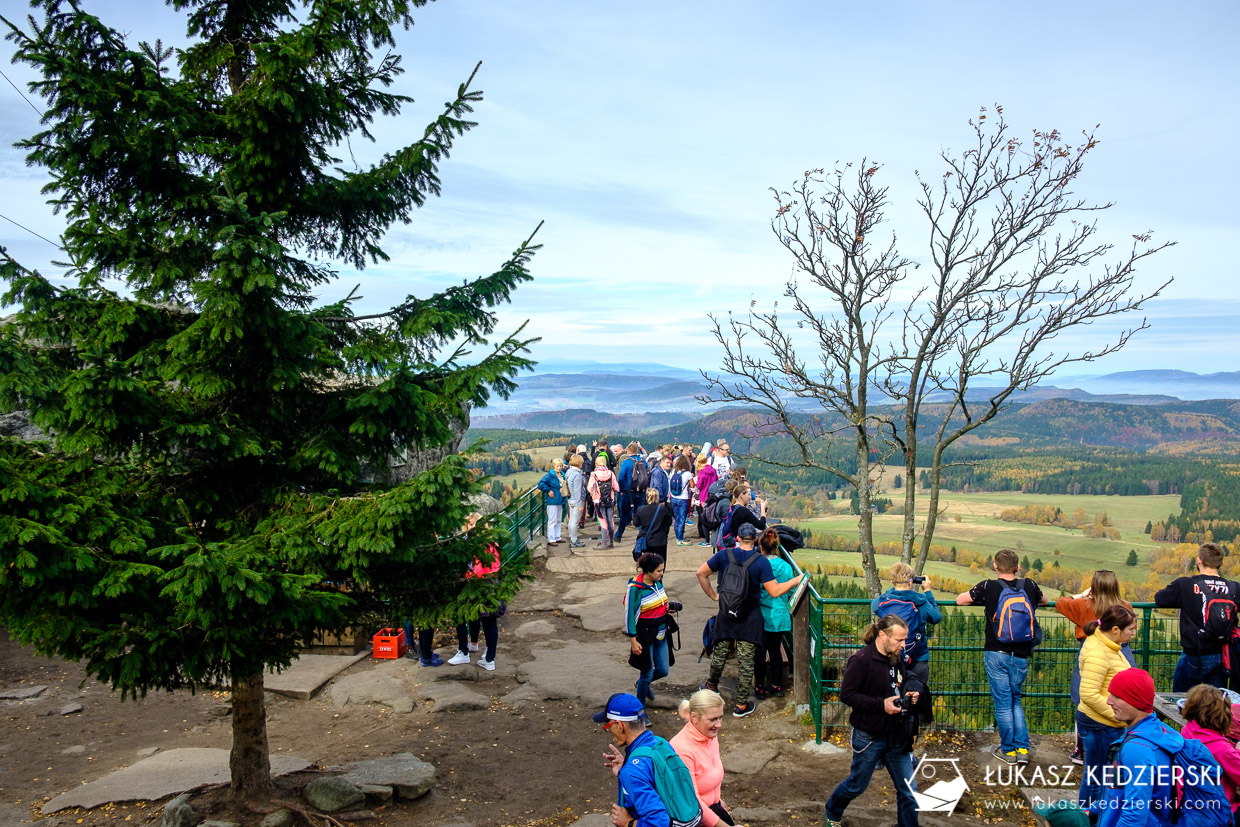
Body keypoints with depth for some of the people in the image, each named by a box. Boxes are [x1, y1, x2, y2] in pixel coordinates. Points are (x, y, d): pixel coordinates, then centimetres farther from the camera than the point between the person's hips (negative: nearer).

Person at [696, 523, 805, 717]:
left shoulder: (724, 555, -7)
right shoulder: (761, 561, -15)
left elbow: (701, 573, -4)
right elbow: (775, 591, -17)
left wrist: (713, 595, 5)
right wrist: (796, 580, -7)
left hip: (726, 614, 3)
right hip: (749, 618, -2)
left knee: (720, 652, 21)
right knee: (746, 661, 6)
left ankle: (711, 686, 42)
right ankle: (741, 705, 14)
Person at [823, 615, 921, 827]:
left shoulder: (897, 658, 3)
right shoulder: (862, 660, -20)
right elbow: (847, 695, -21)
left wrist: (907, 696, -2)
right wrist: (882, 704, -26)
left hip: (895, 735, 6)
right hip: (869, 737, -6)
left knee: (908, 790, 7)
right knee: (857, 785, 14)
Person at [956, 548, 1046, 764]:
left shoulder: (989, 587, -8)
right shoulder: (1029, 586, 0)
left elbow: (959, 600, 3)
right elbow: (1044, 601, 23)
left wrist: (980, 598, 20)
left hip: (996, 654, -3)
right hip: (1021, 656, 3)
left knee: (1003, 703, 5)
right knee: (1016, 701, 18)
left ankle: (1008, 750, 13)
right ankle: (1022, 748, 12)